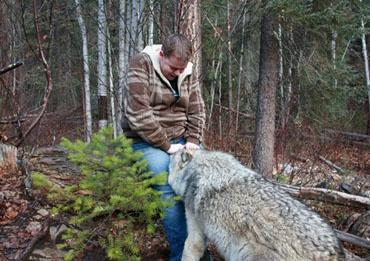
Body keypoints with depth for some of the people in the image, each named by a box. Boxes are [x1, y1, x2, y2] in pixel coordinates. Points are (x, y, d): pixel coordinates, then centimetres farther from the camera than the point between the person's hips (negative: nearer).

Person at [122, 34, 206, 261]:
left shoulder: (188, 73, 5)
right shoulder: (141, 65, -14)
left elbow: (197, 112, 5)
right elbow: (138, 114, -22)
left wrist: (193, 141, -13)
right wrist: (166, 145, -21)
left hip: (180, 138, 5)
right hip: (147, 141, -5)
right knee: (171, 190, -27)